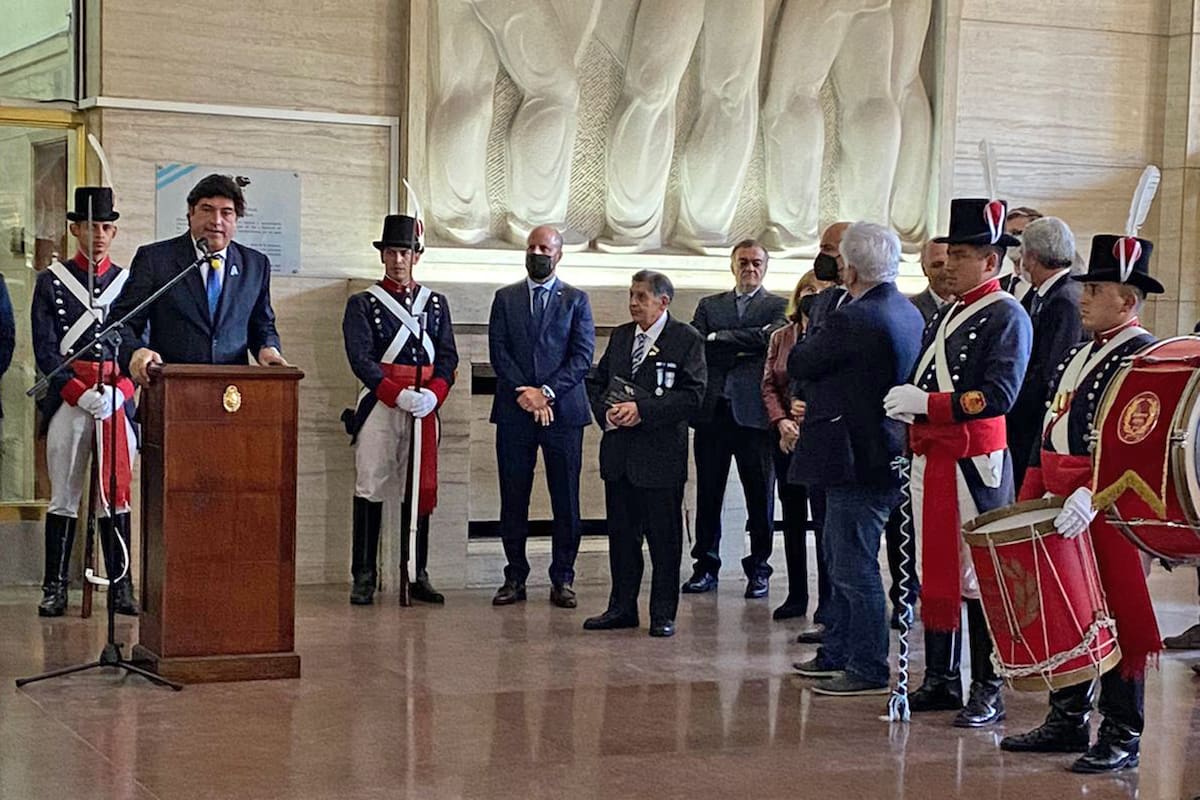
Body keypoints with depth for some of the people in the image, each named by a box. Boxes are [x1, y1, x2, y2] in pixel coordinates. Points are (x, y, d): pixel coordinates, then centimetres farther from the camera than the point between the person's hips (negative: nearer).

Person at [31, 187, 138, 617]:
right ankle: (55, 588, 7)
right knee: (64, 498, 1)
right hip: (67, 401, -1)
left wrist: (118, 393, -9)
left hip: (118, 401, 2)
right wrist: (81, 394, -13)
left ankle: (120, 587, 8)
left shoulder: (129, 282, 10)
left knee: (117, 496, 3)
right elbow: (45, 350, -1)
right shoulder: (51, 280, 4)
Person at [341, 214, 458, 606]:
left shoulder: (436, 303, 13)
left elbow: (448, 356, 6)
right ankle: (365, 577, 2)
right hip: (379, 406, -3)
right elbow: (361, 358, -8)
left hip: (425, 408, 3)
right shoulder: (362, 304, 3)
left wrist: (432, 394, -13)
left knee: (421, 491, 5)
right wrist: (399, 395, -20)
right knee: (370, 490, -4)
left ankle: (417, 576, 13)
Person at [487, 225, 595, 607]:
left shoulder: (576, 300, 7)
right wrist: (525, 394, -10)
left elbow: (583, 356, -1)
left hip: (563, 410, -1)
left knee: (565, 499, 1)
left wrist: (546, 392, -12)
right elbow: (498, 351, 3)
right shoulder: (505, 298, 11)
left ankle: (562, 579, 8)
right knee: (513, 498, 3)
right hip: (514, 412, 1)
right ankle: (515, 578, 11)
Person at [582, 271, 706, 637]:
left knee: (664, 538, 2)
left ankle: (663, 614, 11)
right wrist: (606, 413, -4)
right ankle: (622, 608, 23)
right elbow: (597, 383, 17)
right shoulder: (620, 337, 13)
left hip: (661, 453, -6)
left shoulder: (686, 339, -6)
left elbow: (693, 395, -14)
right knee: (621, 534, 12)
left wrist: (642, 410, -19)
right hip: (618, 453, 6)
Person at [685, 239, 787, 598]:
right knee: (708, 492, 6)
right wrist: (745, 347, -10)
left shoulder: (779, 307, 8)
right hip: (712, 410, 3)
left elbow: (771, 338, -12)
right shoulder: (708, 306, 16)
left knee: (760, 495, 2)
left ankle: (758, 568, 11)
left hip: (754, 411, -2)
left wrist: (719, 337, -7)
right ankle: (706, 565, 14)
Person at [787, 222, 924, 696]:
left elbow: (798, 365, -11)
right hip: (888, 455, 10)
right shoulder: (909, 314, 8)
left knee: (855, 567, -1)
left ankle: (868, 670, 6)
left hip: (857, 460, -10)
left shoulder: (854, 319, -21)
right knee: (844, 560, 20)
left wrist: (804, 341, 10)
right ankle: (837, 654, 30)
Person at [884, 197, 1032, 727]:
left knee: (978, 578, -3)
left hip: (976, 462, -8)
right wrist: (906, 404, 3)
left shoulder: (1006, 316, -8)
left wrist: (927, 404, -19)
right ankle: (940, 680, 21)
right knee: (934, 572, 12)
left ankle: (988, 690, 4)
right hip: (932, 460, 8)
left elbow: (999, 395, -19)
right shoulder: (945, 316, 17)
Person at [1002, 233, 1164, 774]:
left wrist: (1092, 496, -30)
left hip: (1107, 512, -8)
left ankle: (1122, 737, 7)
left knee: (1116, 621, -1)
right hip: (1061, 510, 8)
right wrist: (1028, 502, 15)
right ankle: (1068, 721, 22)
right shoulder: (1077, 356, 17)